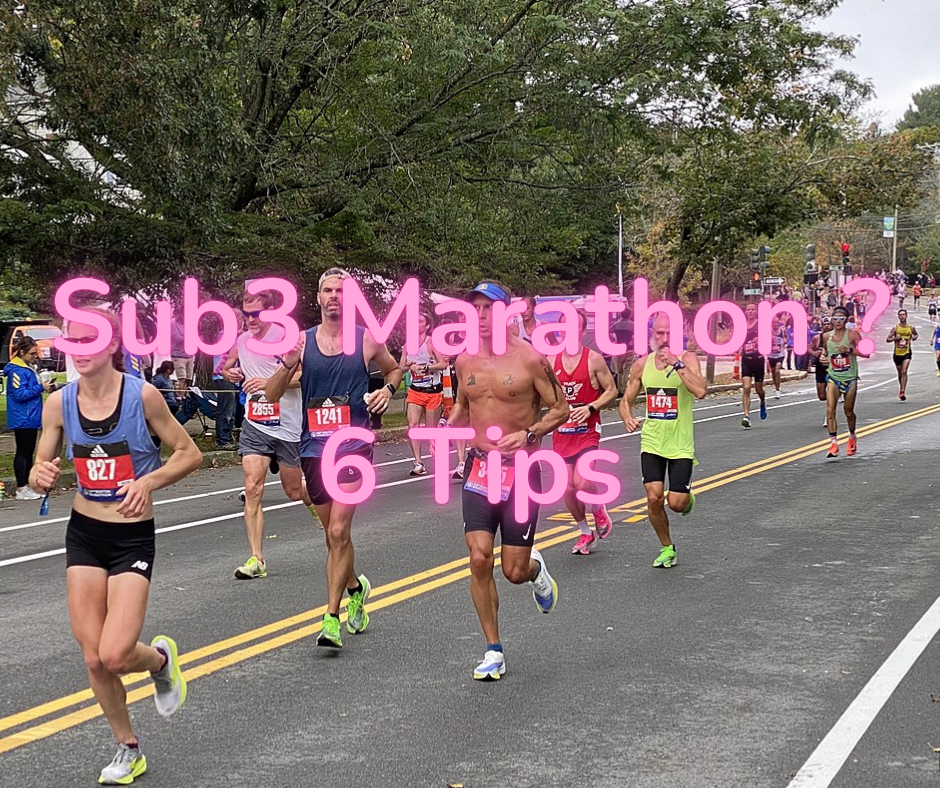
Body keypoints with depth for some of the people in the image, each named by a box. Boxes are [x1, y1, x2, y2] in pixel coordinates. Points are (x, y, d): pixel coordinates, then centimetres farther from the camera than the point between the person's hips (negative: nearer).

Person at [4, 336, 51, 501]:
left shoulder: (29, 368, 13)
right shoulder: (17, 371, -16)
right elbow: (19, 394, -21)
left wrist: (43, 387, 8)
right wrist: (40, 388, -20)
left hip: (32, 418, 10)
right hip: (22, 419, -10)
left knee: (29, 453, 13)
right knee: (22, 453, -5)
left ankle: (28, 487, 20)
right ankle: (21, 490, -1)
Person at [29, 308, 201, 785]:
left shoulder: (142, 395, -14)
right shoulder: (59, 404, -4)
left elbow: (189, 454, -5)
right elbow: (41, 472, 3)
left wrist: (149, 481, -22)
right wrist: (41, 476, -20)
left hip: (133, 537, -3)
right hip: (83, 534, 4)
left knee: (115, 656, -14)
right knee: (93, 658, 3)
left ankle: (161, 659, 23)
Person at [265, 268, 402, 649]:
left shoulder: (367, 340, 1)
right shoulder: (302, 341, 3)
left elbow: (395, 369, 21)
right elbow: (271, 395, 2)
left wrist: (388, 389, -1)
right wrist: (288, 364, -17)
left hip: (354, 445, -3)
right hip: (314, 446, 3)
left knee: (338, 532, -13)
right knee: (334, 534, 15)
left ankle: (332, 617, -8)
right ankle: (355, 586, 42)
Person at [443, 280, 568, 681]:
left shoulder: (530, 359, -9)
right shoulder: (465, 361, 6)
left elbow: (560, 408, -3)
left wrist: (527, 434, -18)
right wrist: (447, 428, 1)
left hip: (520, 468, -3)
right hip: (478, 467, 3)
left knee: (514, 571, -1)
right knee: (479, 558, -8)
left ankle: (535, 567, 38)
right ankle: (494, 651, 5)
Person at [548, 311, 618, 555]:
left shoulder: (594, 359, -5)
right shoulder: (551, 361, 5)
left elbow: (611, 391, -1)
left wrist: (590, 408, -15)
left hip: (587, 431, -4)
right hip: (561, 432, 4)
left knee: (582, 482, -20)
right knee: (568, 488, 5)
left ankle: (599, 510, 13)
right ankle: (586, 533, 24)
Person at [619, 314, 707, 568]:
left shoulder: (688, 359, -10)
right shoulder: (642, 364, 2)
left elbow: (701, 391, -27)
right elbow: (627, 400, 10)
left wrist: (677, 364, -30)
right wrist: (628, 419, -11)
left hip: (681, 445, -3)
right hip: (652, 443, 3)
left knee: (676, 503, -5)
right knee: (654, 498, -7)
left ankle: (688, 497, 33)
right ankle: (667, 548, 15)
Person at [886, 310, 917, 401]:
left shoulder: (911, 328, 2)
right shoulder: (895, 328, -2)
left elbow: (915, 334, 23)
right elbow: (887, 339, -1)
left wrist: (914, 337, 0)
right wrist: (895, 338, -19)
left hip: (907, 353, -1)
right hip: (897, 353, 1)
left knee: (904, 372, -16)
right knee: (900, 373, 13)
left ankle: (903, 392, -19)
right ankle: (901, 389, 36)